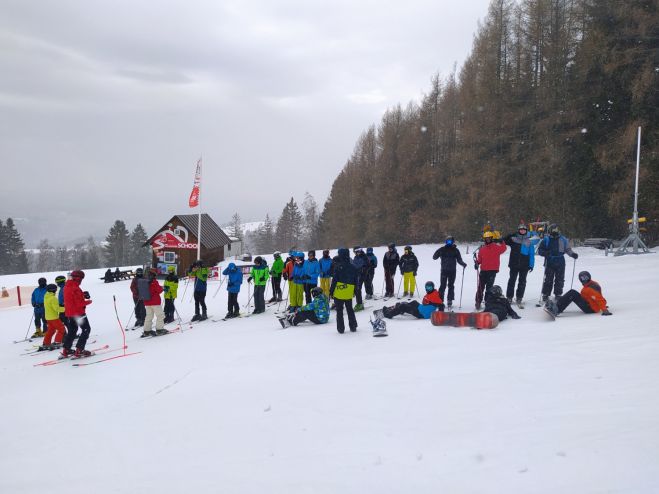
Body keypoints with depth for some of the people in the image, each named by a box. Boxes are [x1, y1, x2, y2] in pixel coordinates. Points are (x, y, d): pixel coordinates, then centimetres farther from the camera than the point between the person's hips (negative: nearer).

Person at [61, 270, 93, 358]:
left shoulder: (67, 287, 9)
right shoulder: (75, 288, -20)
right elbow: (79, 303, -22)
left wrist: (82, 295, 3)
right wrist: (88, 301, -7)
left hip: (69, 313, 9)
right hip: (78, 313, -9)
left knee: (71, 331, 19)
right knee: (86, 329, 0)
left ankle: (66, 350, 22)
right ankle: (79, 350, -6)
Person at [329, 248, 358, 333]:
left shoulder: (338, 266, -13)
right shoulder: (352, 267, 3)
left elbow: (334, 280, -13)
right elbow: (355, 280, 9)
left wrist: (331, 291, -6)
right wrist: (355, 291, 19)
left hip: (339, 293, -5)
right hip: (349, 293, 5)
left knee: (339, 311, 4)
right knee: (350, 310, 17)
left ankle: (340, 328, 6)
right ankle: (353, 327, 20)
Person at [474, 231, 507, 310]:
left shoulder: (496, 247, 3)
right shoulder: (482, 248, 9)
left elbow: (503, 248, -7)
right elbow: (479, 259, 11)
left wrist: (501, 242, -19)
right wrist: (477, 263, -6)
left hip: (492, 271, -2)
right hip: (483, 270, 3)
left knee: (489, 288, -1)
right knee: (481, 287, 4)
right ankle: (478, 302, 11)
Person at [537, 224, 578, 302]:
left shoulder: (563, 240, 8)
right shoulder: (546, 240, -1)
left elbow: (568, 249, 16)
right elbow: (539, 250, 1)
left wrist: (573, 254, -1)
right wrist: (546, 253, -18)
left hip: (560, 263, 3)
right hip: (549, 263, -3)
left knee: (560, 279, 7)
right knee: (548, 279, -1)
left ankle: (558, 295, 17)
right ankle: (545, 295, 7)